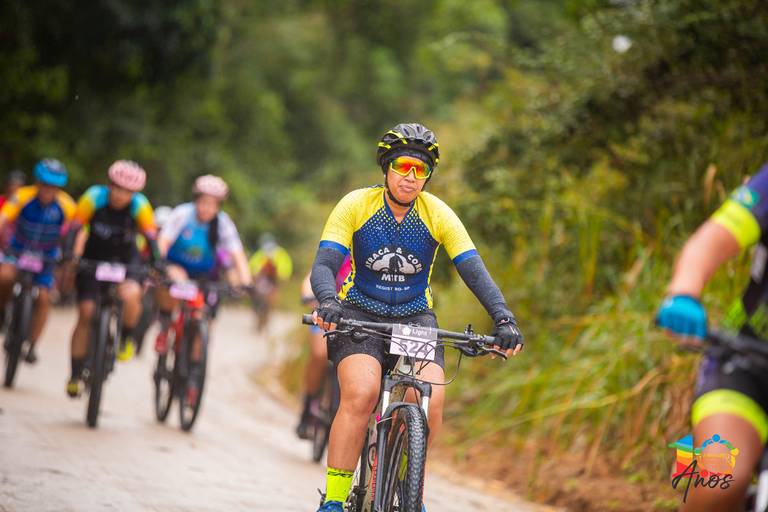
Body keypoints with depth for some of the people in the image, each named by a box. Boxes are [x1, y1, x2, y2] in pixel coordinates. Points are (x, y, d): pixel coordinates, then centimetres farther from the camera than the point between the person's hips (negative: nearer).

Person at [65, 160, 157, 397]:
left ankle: (126, 338, -2)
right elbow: (75, 228, -24)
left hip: (126, 261, 0)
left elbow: (151, 237, -23)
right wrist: (68, 255, -39)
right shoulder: (94, 197, -20)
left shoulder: (139, 205, -18)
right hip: (93, 259, 0)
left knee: (131, 294, -32)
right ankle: (75, 376, 3)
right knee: (85, 314, -8)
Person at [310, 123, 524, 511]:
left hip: (414, 318, 2)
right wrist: (328, 302, -39)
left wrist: (504, 319, -26)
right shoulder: (355, 206, -11)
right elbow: (323, 265, -17)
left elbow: (475, 272, -11)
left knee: (431, 401, -23)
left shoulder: (438, 215, -7)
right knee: (360, 395, -30)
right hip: (360, 315, -2)